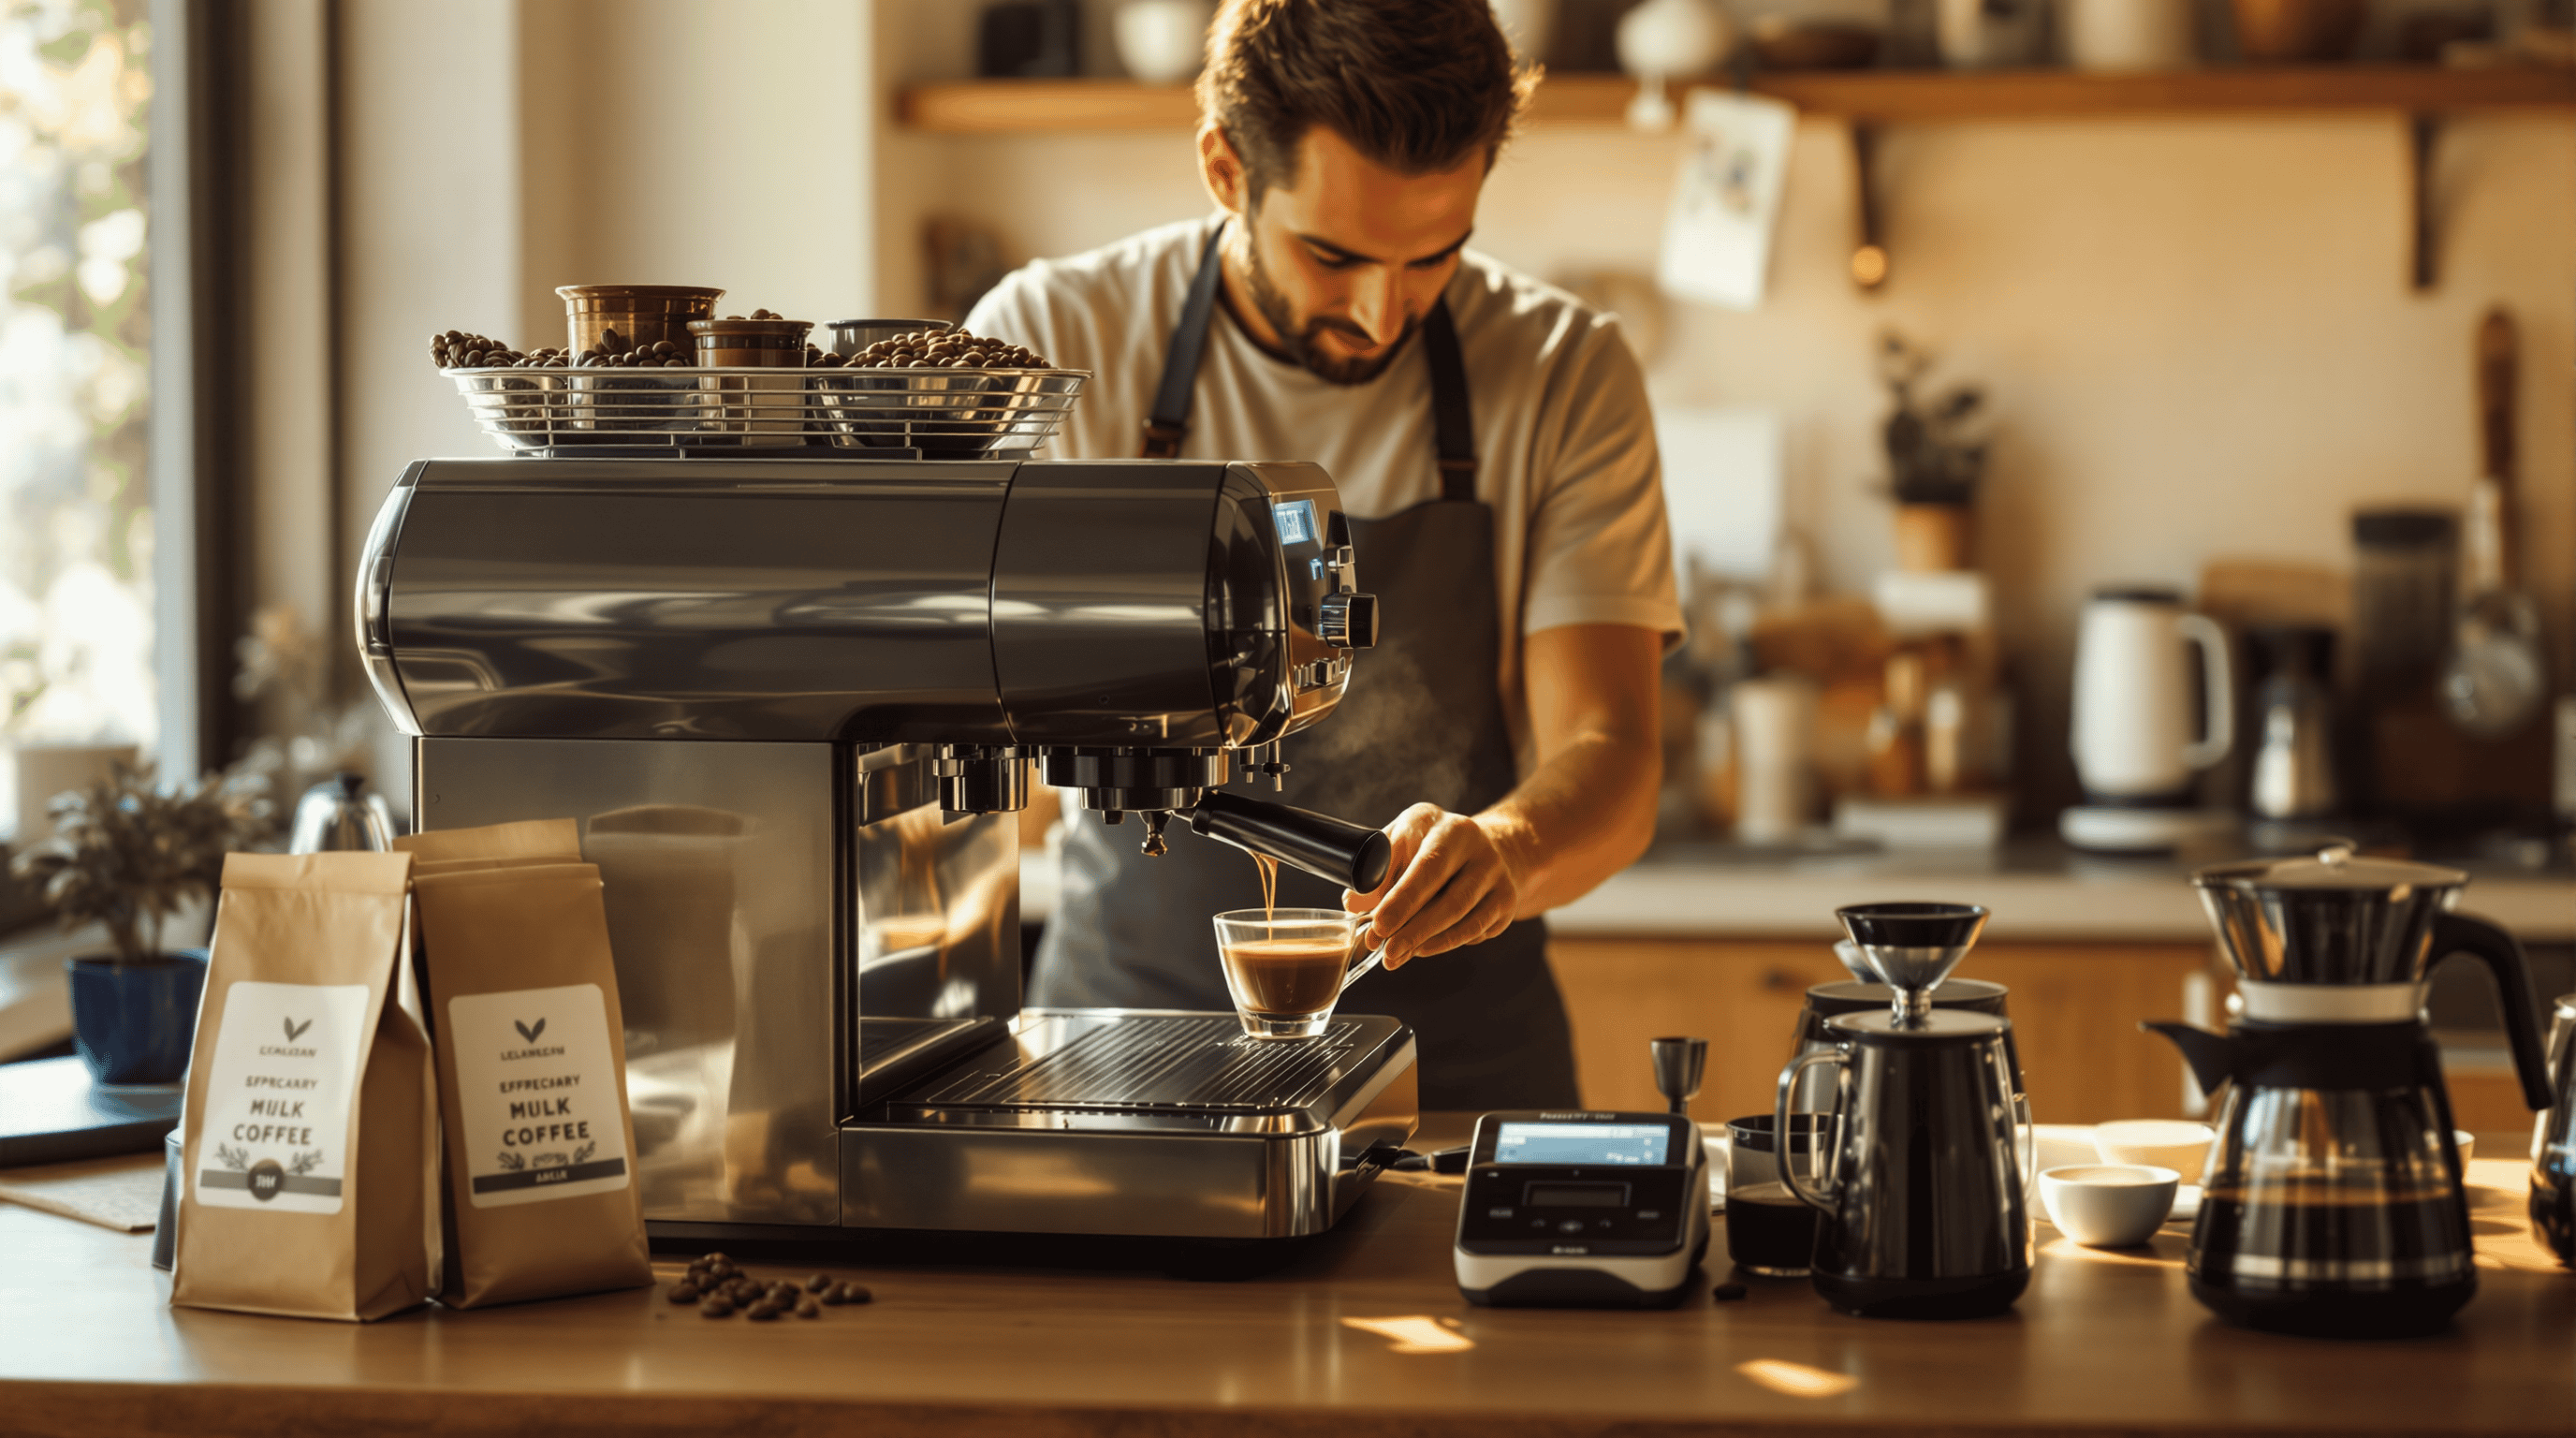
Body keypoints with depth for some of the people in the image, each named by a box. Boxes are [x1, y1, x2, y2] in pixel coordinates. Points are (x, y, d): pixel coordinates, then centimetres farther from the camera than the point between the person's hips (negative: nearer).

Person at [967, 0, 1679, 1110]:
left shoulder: (1563, 375, 0)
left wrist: (1505, 851, -29)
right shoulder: (1051, 344, -2)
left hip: (1455, 1052, 1)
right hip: (1121, 1039, 0)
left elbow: (1609, 758, -7)